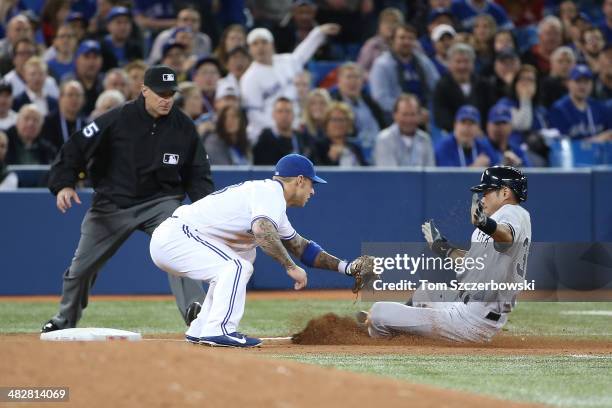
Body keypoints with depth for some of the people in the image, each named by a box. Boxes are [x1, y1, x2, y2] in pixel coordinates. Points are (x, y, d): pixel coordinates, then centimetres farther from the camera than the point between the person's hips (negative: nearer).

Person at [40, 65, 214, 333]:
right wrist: (64, 184, -22)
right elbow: (76, 148, -11)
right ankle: (65, 320, 36)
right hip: (112, 204, 0)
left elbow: (197, 171, 2)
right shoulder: (117, 120, -15)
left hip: (160, 201, 0)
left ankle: (194, 309, -37)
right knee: (81, 266, 11)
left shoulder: (183, 127, -7)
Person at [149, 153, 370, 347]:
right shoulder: (271, 191, -11)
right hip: (174, 236, -10)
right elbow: (262, 231, -32)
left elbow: (300, 247, 25)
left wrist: (345, 267, 19)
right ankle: (218, 330, -24)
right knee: (236, 267, -21)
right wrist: (291, 267, -28)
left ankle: (200, 331, 20)